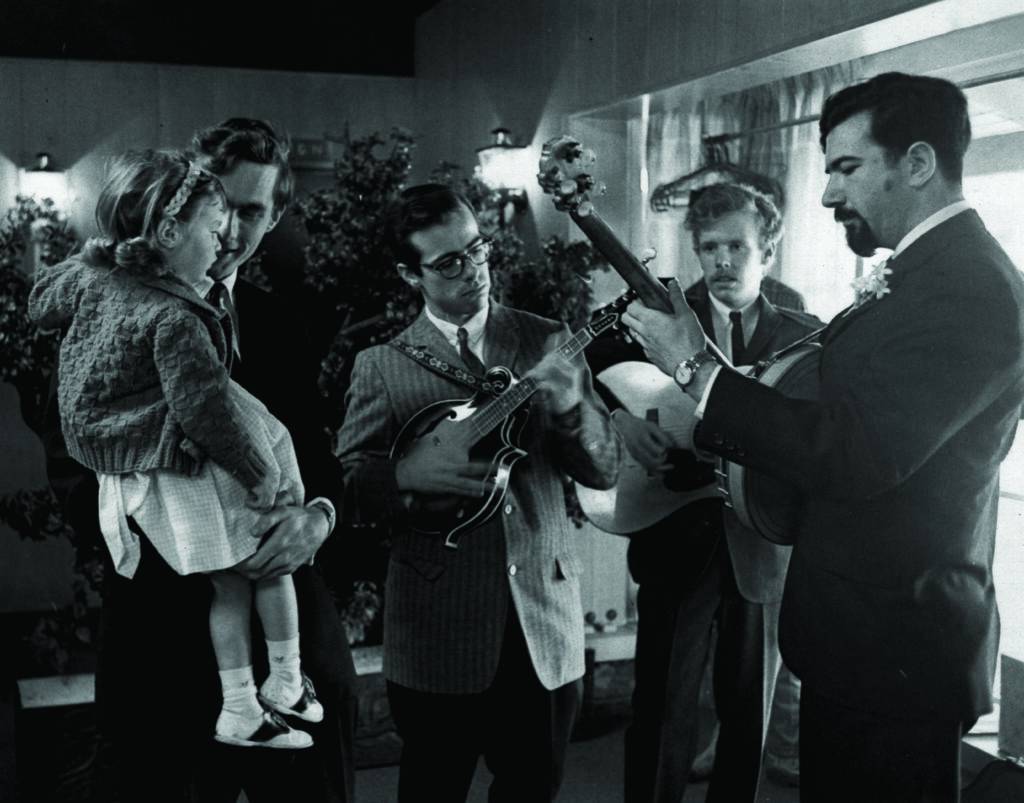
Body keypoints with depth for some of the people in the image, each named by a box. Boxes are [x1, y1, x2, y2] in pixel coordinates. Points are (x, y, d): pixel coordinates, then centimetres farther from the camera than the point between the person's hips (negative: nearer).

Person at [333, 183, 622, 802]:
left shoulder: (547, 343, 5)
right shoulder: (381, 366, 0)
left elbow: (605, 470, 2)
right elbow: (343, 483, 0)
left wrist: (571, 409, -17)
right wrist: (406, 476, -19)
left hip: (545, 627, 2)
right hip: (438, 634, -1)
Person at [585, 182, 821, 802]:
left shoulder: (805, 335, 3)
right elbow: (585, 370, 6)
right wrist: (620, 417, -12)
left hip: (763, 548, 1)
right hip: (677, 541, -1)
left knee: (749, 715, 14)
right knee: (663, 714, 3)